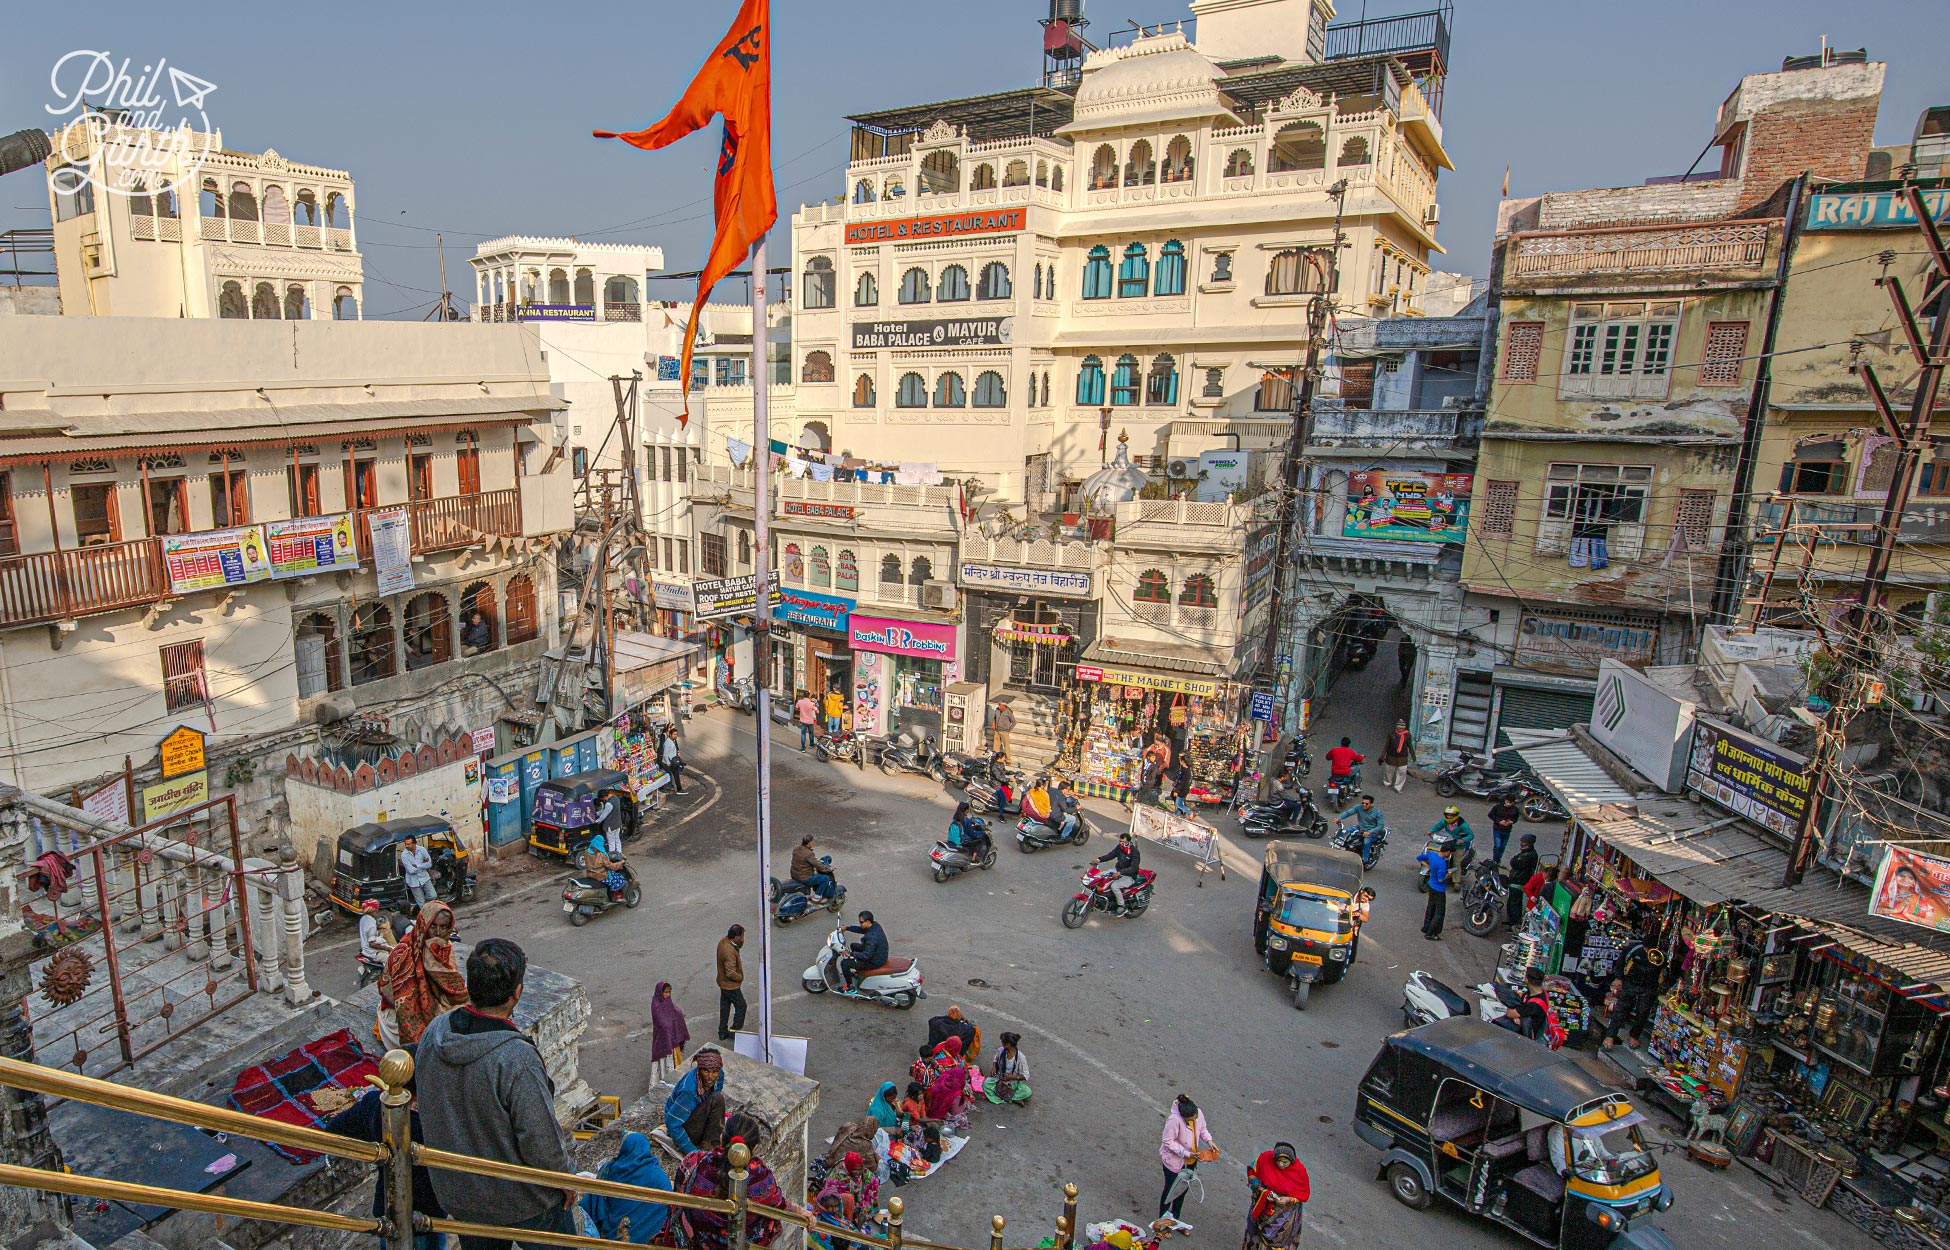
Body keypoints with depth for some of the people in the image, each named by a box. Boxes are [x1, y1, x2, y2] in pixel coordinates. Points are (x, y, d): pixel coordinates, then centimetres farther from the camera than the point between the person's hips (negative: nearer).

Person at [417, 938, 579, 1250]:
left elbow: (428, 1110, 2)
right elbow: (540, 1140, -26)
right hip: (521, 1200, -6)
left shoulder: (433, 1034, -15)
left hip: (456, 1193, 6)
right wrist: (566, 1177, -7)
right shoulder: (517, 1059, -36)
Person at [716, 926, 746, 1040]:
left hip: (723, 983, 9)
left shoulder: (723, 940, -7)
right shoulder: (730, 952, -35)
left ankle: (722, 1033, 33)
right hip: (730, 985, -9)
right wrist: (741, 977, -15)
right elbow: (731, 973, -30)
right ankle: (735, 1030, 19)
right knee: (741, 1006, 9)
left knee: (724, 1007, 21)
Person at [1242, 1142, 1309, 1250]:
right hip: (1263, 1206, 2)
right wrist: (1262, 1190, -21)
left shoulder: (1299, 1170, -24)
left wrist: (1289, 1200, -26)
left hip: (1285, 1212, -2)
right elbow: (1252, 1173, -8)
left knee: (1279, 1239, 17)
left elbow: (1304, 1193, -11)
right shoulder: (1266, 1158, -23)